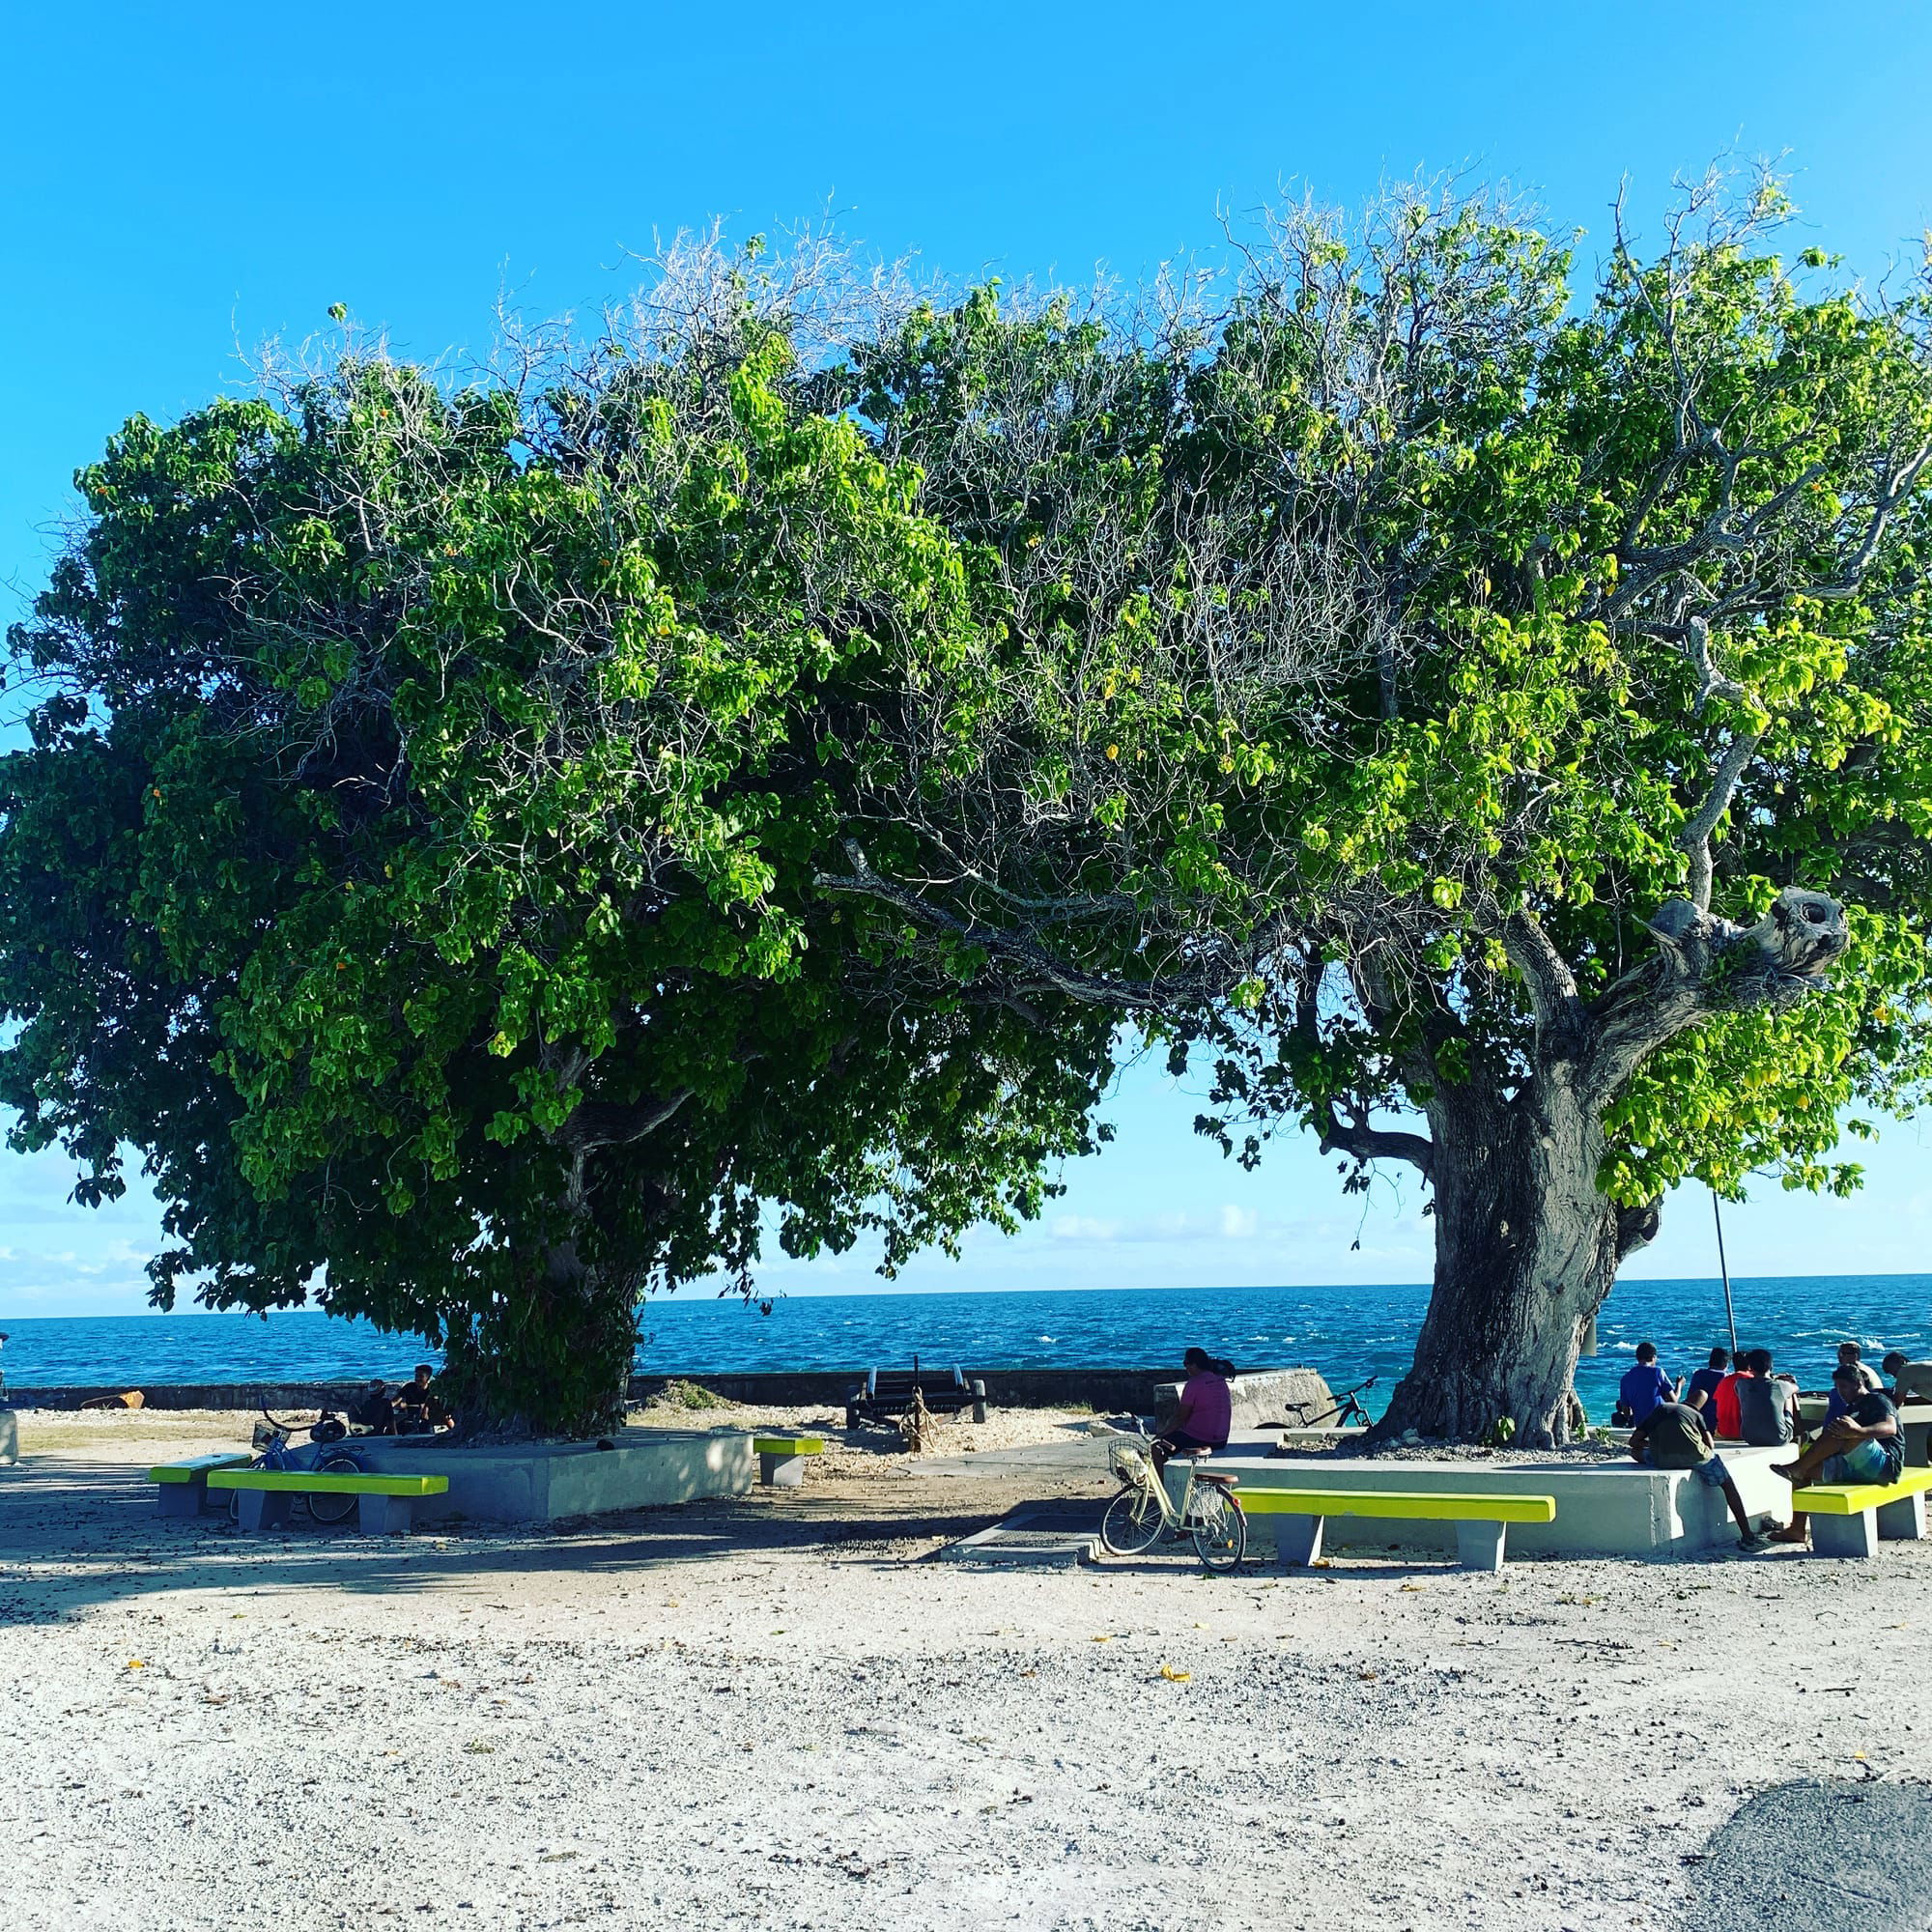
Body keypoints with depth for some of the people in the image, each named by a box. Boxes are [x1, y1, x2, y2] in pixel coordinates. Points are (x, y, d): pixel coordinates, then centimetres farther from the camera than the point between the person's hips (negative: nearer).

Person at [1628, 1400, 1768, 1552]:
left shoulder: (1658, 1410, 32)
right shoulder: (1694, 1413, 29)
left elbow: (1634, 1441, 26)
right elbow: (1710, 1445, 17)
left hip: (1661, 1459, 0)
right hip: (1692, 1454, 0)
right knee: (1727, 1484, 20)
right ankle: (1748, 1537, 13)